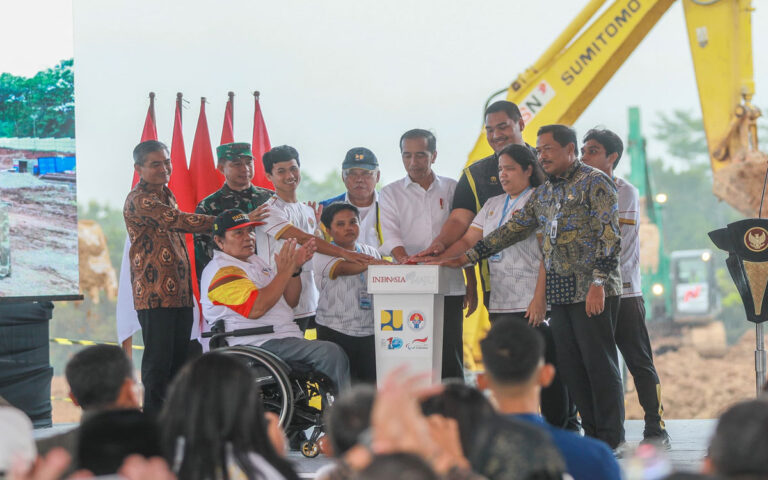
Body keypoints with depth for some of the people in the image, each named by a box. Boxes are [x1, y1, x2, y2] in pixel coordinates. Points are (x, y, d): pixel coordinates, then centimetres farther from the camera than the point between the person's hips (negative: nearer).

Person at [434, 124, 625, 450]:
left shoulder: (595, 183, -5)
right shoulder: (544, 193, 18)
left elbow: (609, 236, -13)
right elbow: (513, 229, 20)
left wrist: (598, 282, -21)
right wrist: (464, 258, 14)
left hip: (592, 292, -8)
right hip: (560, 294, 8)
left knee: (599, 364, -6)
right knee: (570, 367, 6)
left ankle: (611, 440, -1)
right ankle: (592, 434, 12)